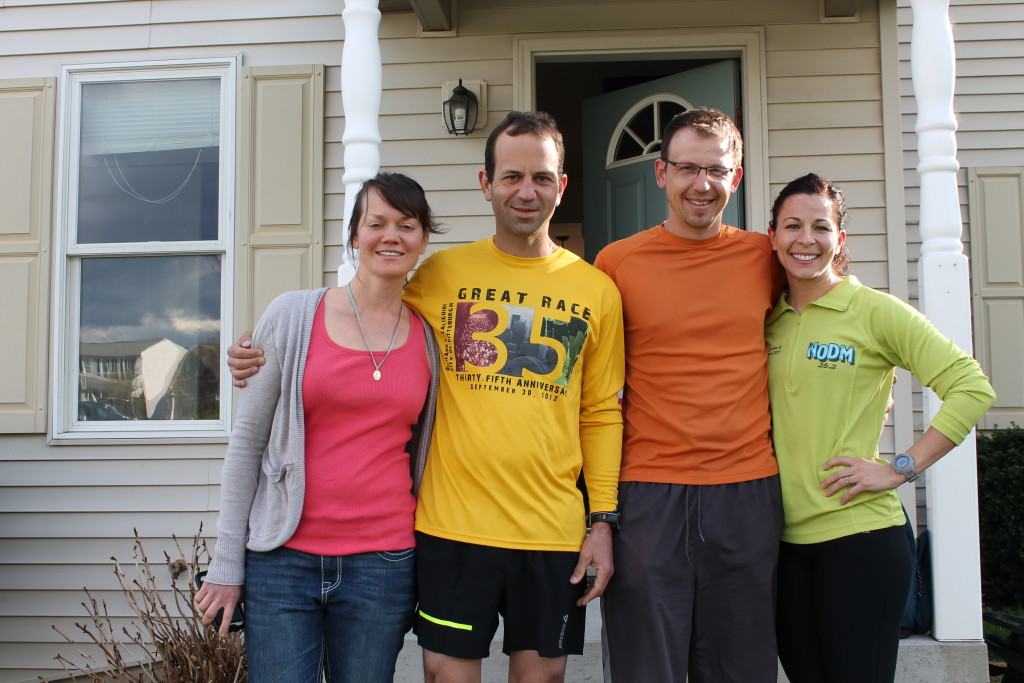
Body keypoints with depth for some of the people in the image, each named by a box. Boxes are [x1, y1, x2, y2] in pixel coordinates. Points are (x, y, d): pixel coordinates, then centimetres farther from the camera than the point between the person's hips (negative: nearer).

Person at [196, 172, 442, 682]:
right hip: (284, 561, -1)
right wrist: (227, 563, -1)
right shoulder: (293, 315, -2)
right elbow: (246, 440, 1)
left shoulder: (430, 338, 5)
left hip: (382, 564, 2)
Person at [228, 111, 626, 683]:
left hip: (554, 531, 1)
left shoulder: (597, 291, 5)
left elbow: (601, 414, 8)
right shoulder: (441, 274, 3)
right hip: (453, 525, -1)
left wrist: (603, 520, 3)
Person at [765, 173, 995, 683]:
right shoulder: (768, 320, 9)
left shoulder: (874, 311, -6)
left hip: (859, 536, -5)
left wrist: (901, 468, -13)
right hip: (785, 539, 5)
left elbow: (972, 388, -11)